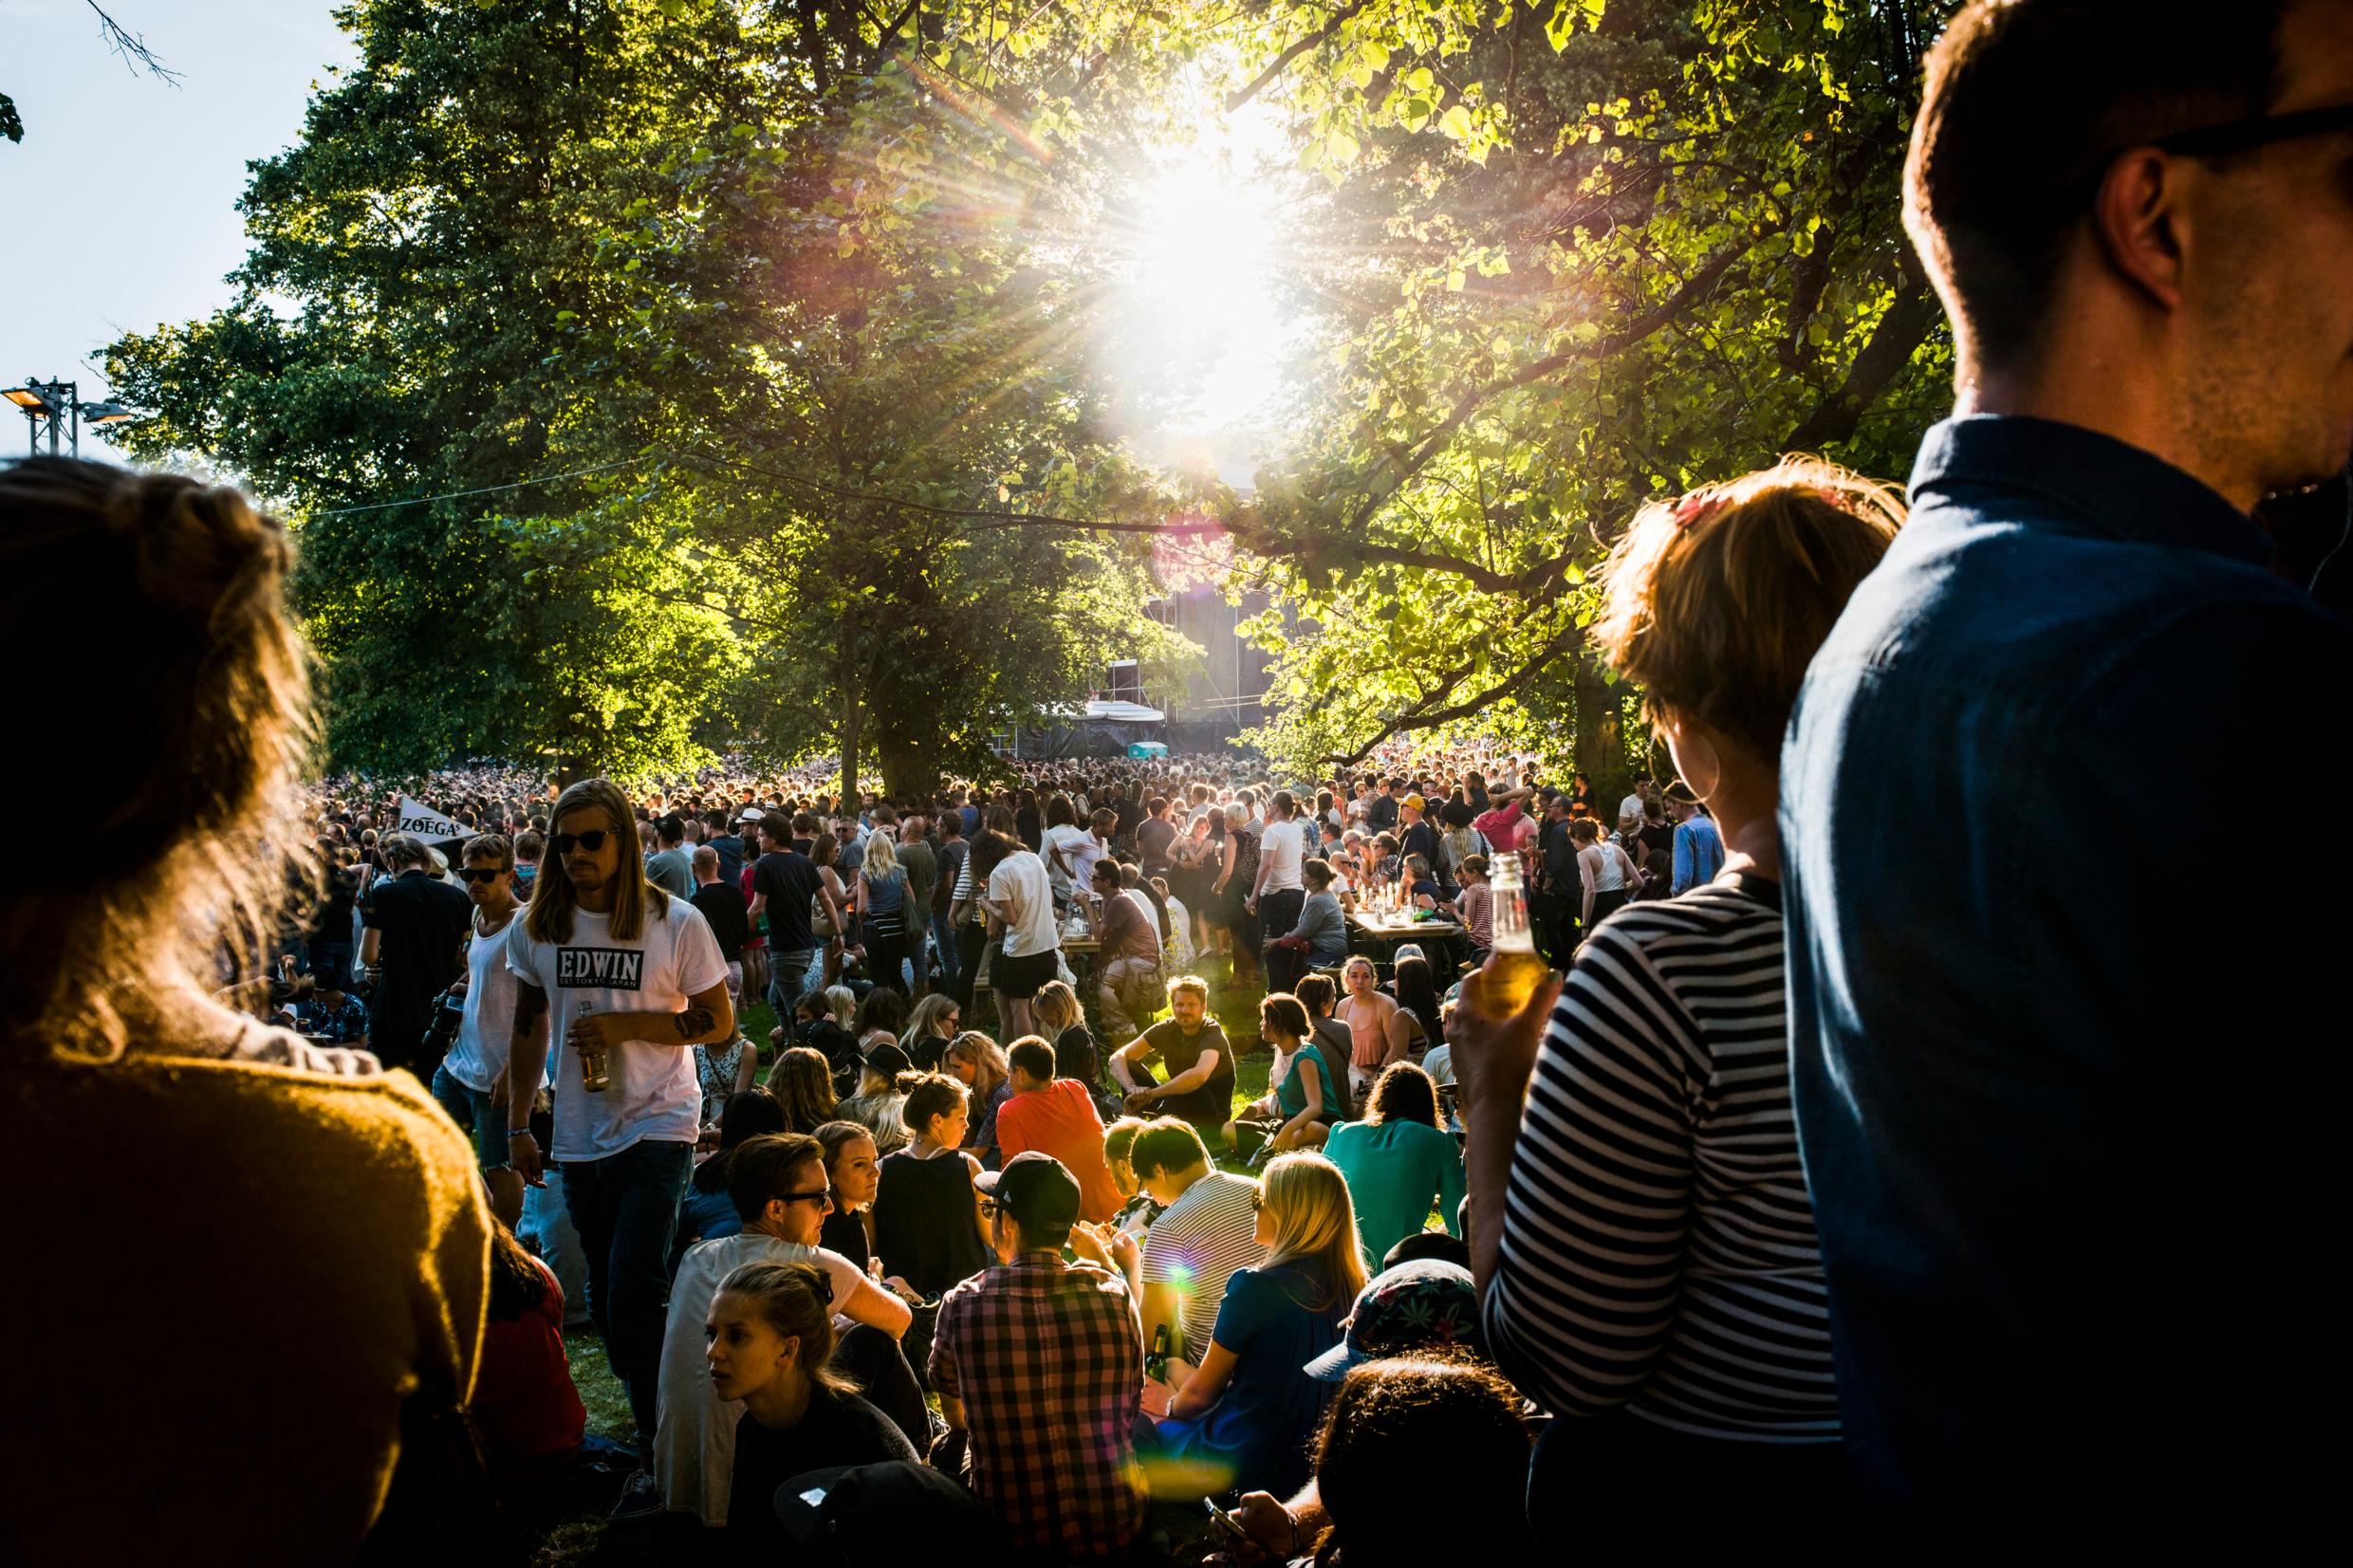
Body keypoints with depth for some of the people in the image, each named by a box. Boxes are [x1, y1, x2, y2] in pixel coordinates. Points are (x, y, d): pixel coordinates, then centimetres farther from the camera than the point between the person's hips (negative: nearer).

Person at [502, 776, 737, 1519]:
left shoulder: (677, 923, -8)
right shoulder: (537, 926, 4)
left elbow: (719, 1020, -5)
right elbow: (528, 1027, 15)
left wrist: (624, 1025, -17)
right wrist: (518, 1125, 14)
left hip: (657, 1129, -5)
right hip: (579, 1137, 5)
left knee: (632, 1301, -12)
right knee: (605, 1303, 13)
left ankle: (661, 1453, 1)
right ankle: (652, 1422, 29)